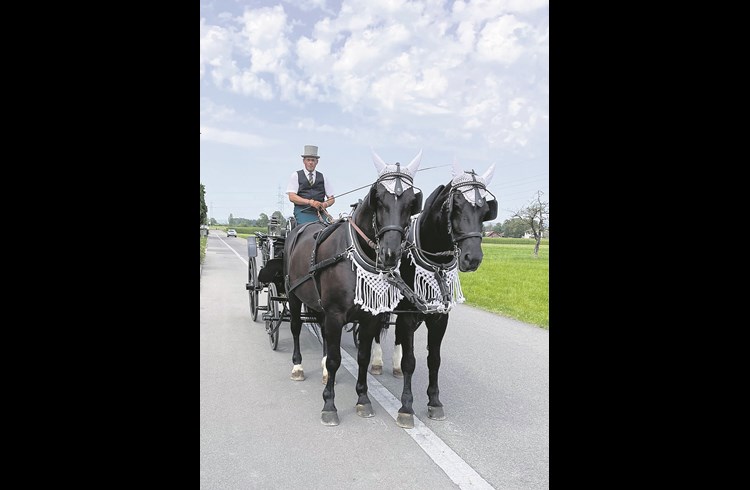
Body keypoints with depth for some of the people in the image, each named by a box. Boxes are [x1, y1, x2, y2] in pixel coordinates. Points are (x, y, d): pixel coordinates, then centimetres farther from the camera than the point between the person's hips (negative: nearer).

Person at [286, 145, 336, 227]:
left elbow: (332, 198, 17)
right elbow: (292, 197, -3)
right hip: (302, 213, -2)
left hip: (320, 213, 2)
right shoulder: (295, 176, 10)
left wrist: (326, 204, -7)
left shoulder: (322, 177, 19)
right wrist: (310, 202, -15)